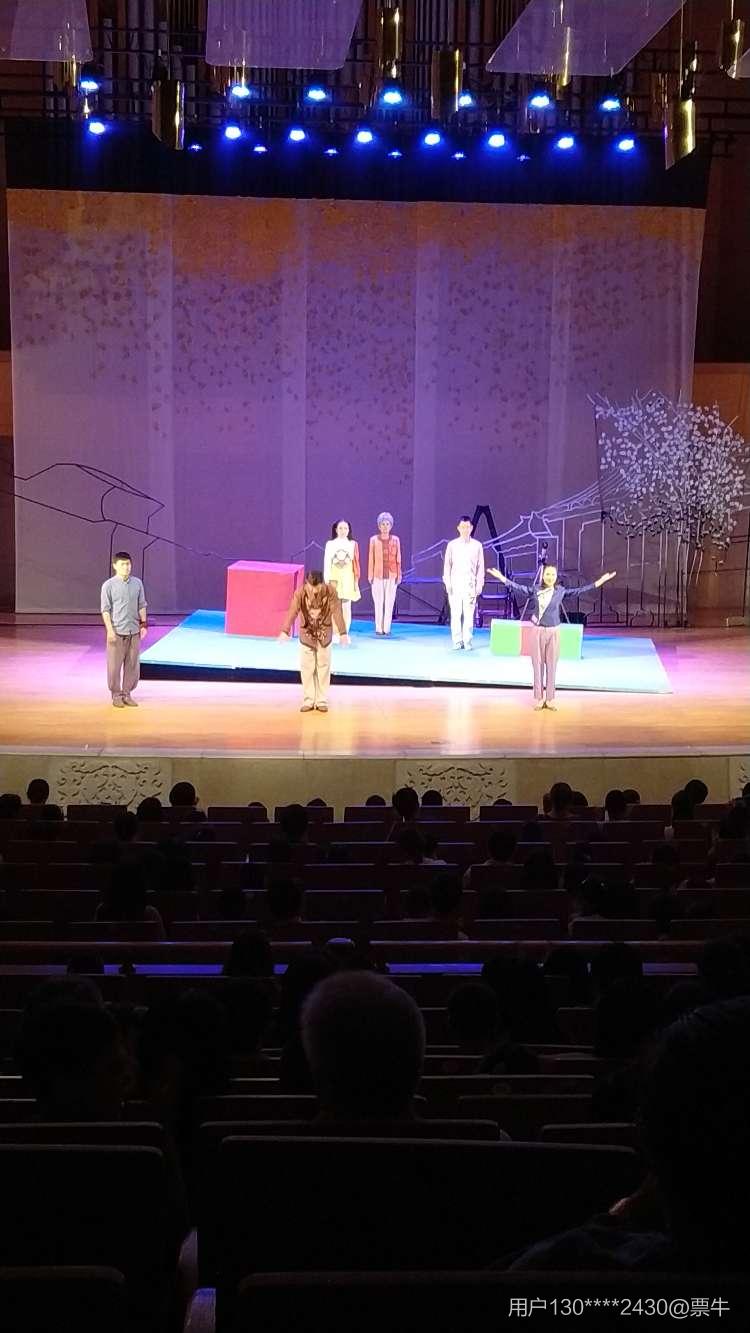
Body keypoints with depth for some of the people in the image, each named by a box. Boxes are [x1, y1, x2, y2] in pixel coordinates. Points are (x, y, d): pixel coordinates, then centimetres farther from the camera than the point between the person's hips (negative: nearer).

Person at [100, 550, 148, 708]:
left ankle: (127, 693, 19)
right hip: (117, 632, -4)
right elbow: (105, 610, -6)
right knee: (114, 665, 2)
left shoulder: (137, 583, 4)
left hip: (134, 631, 4)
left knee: (133, 664, 7)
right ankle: (116, 695, 14)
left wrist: (144, 624, 6)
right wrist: (110, 630, -12)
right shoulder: (108, 585, -6)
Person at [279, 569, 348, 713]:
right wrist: (285, 631, -36)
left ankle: (322, 701, 15)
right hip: (306, 635, 0)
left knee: (323, 668, 7)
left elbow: (337, 612, -21)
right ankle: (308, 701, 13)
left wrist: (343, 633, -29)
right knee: (307, 669, 4)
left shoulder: (330, 591, -19)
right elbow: (292, 612, -24)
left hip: (324, 636, 0)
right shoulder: (300, 593, -19)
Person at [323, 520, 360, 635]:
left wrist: (356, 581, -1)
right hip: (334, 578, 0)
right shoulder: (330, 544, 2)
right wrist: (327, 580, -3)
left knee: (346, 607, 2)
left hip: (348, 579, 0)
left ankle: (345, 634, 8)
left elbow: (356, 563, 1)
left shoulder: (353, 544, 1)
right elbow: (327, 563, 2)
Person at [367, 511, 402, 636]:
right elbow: (371, 558, 4)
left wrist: (399, 575, 2)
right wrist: (370, 575, 0)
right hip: (378, 575, -1)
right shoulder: (374, 540, 4)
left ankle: (386, 628, 3)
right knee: (378, 603, -1)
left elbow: (398, 559, 6)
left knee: (389, 603, -1)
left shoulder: (395, 540, 6)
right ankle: (379, 628, 5)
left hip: (391, 575, 1)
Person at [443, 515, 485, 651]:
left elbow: (480, 566, 6)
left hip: (470, 585, 0)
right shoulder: (452, 545, 5)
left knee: (469, 614, -3)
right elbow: (447, 565, 6)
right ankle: (457, 641, 3)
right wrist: (447, 583, -2)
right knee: (455, 614, -2)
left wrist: (479, 585, 0)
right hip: (455, 585, 0)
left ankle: (467, 642, 1)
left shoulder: (477, 545, 6)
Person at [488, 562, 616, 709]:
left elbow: (579, 590, 2)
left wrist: (599, 582, -2)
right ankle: (539, 698, 10)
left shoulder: (561, 591, 1)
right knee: (537, 665, 3)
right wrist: (502, 578, -4)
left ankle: (550, 698, 12)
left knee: (552, 665, 4)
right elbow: (519, 587, 2)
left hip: (553, 631, 0)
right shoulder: (535, 589, 1)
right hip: (538, 631, 0)